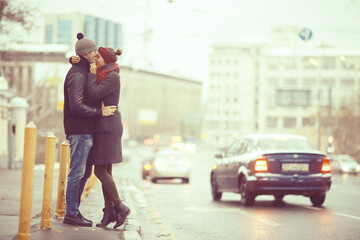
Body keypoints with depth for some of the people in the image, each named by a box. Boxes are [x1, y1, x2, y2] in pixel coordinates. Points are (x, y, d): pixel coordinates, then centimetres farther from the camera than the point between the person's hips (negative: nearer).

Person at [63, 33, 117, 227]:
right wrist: (100, 112, -20)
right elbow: (76, 106, -24)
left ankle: (73, 210, 20)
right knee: (77, 172, -6)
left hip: (85, 131, 10)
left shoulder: (84, 71, 18)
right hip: (80, 131, -10)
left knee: (85, 172, 14)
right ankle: (71, 214, 0)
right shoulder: (77, 75, -15)